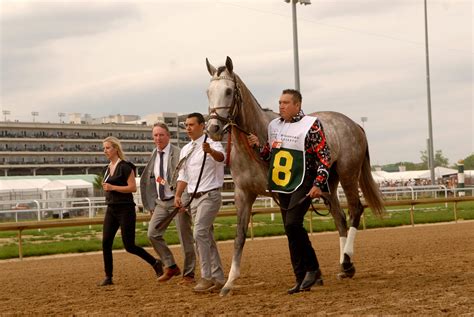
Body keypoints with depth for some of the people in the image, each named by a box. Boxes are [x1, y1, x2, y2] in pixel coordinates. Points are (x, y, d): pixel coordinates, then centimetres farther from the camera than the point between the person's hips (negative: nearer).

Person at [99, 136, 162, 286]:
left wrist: (112, 187, -19)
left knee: (129, 246, -6)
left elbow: (133, 187, -17)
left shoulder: (125, 167, -10)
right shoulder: (107, 169, 14)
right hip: (111, 210, 7)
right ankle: (108, 277, 2)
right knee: (106, 243, -5)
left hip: (125, 210, -7)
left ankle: (155, 263, 14)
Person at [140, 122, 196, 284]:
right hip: (161, 202, 7)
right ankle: (171, 267, 13)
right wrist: (151, 204, 13)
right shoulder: (154, 155, 9)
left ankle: (188, 274, 12)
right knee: (153, 234, 0)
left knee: (185, 238, 1)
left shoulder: (177, 153, -12)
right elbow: (149, 180, 16)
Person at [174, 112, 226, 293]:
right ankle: (218, 279, 16)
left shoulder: (211, 144, -10)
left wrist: (210, 151, -55)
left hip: (209, 195, -8)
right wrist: (178, 195, 4)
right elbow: (183, 175, 17)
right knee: (207, 237, 10)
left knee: (200, 234, -19)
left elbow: (221, 157, -33)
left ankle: (207, 277, -15)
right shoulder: (185, 150, 13)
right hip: (194, 197, 8)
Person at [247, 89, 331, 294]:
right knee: (291, 231, 7)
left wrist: (318, 184, -19)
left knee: (293, 223, -22)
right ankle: (302, 278, 15)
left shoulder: (311, 125, -8)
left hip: (303, 184, -7)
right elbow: (270, 155, 21)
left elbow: (324, 157, -10)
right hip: (282, 185, 7)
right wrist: (258, 146, 1)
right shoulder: (274, 125, 12)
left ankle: (312, 269, -7)